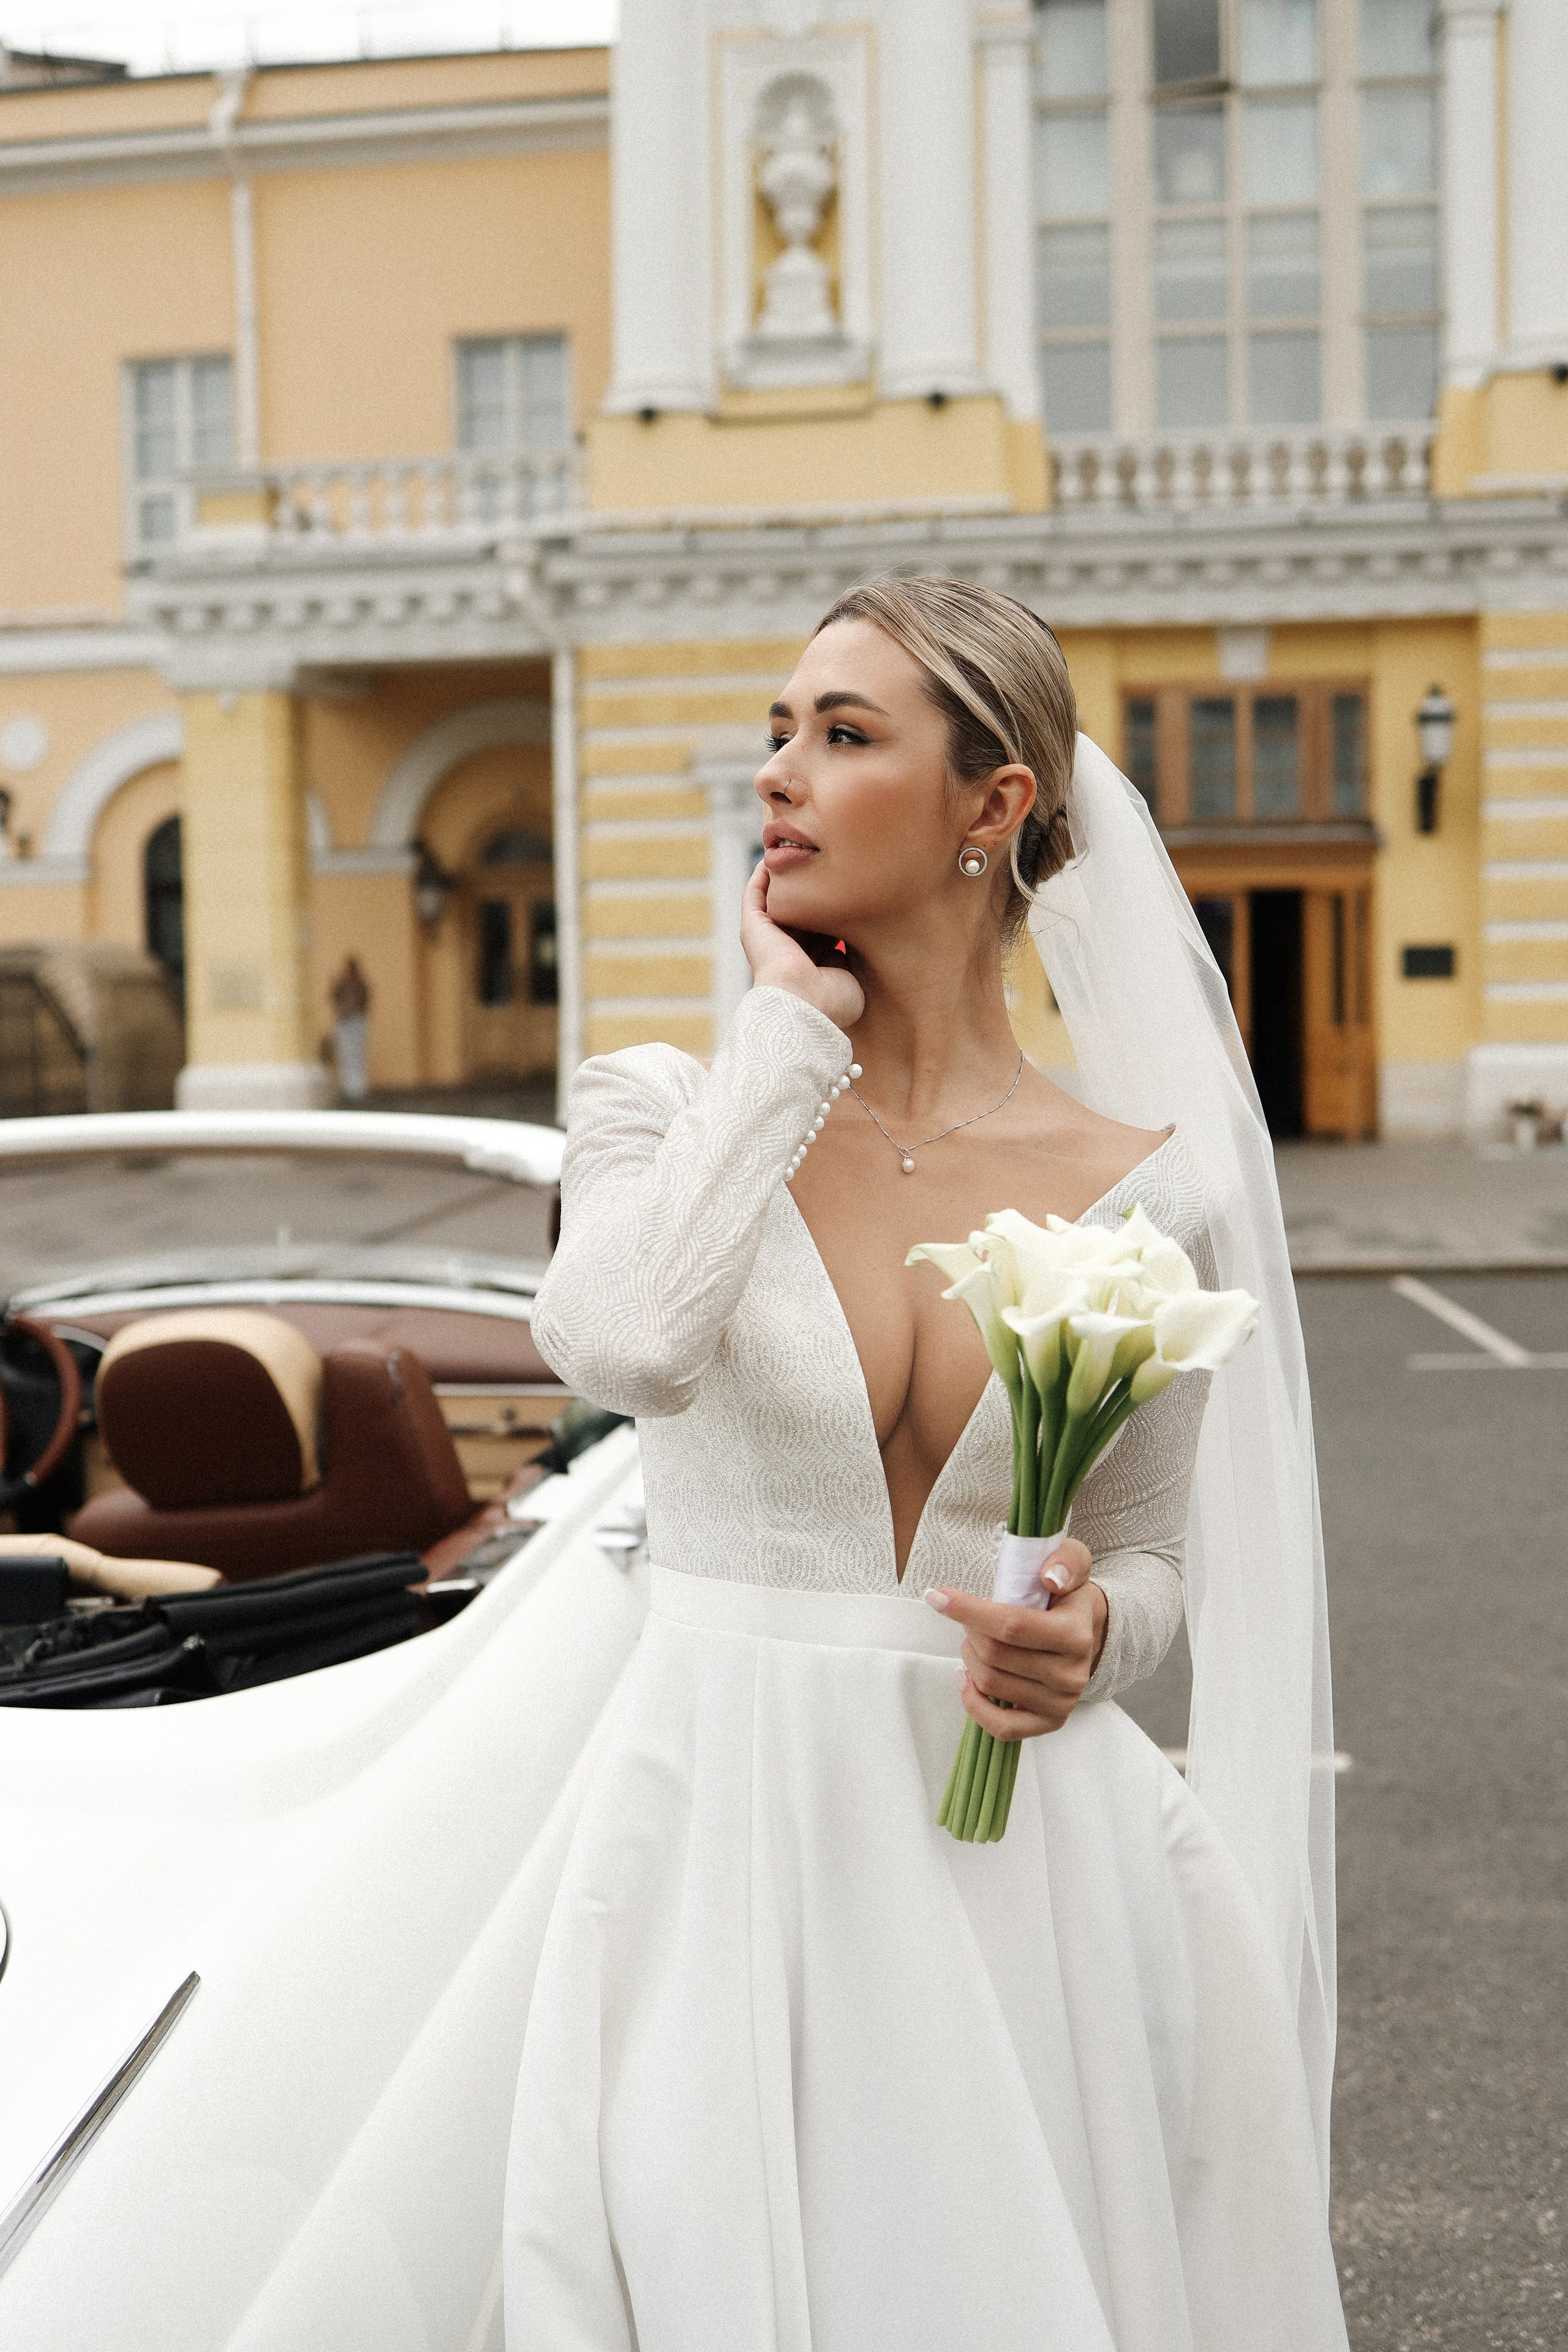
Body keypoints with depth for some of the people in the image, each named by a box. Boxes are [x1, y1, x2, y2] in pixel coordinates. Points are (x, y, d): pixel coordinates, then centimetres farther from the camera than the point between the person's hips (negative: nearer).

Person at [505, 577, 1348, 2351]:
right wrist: (794, 1031, -15)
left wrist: (1088, 1641, -13)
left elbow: (1152, 1555, 10)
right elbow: (624, 1345, -27)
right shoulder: (667, 1109, -3)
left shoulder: (1143, 1191, -1)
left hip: (1022, 1855, 1)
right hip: (730, 1843, -1)